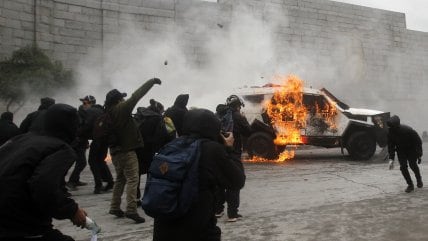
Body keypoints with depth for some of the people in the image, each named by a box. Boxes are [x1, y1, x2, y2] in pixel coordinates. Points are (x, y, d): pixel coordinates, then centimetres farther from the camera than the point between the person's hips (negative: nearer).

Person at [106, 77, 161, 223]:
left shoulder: (107, 113, 6)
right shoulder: (122, 109, -14)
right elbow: (136, 95, -13)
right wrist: (152, 81, -8)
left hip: (115, 151, 8)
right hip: (127, 151, -8)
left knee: (120, 179, 20)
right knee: (132, 179, -7)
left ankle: (115, 207, 23)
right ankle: (131, 210, -13)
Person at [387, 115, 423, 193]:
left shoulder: (408, 130, -32)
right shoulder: (390, 132, -19)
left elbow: (418, 141, -17)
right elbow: (391, 146, -8)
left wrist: (419, 154, -15)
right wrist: (391, 159, -14)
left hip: (412, 149, -3)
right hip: (401, 150, 4)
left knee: (412, 165, -7)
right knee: (403, 166, -7)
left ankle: (419, 179, 24)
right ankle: (410, 185, 7)